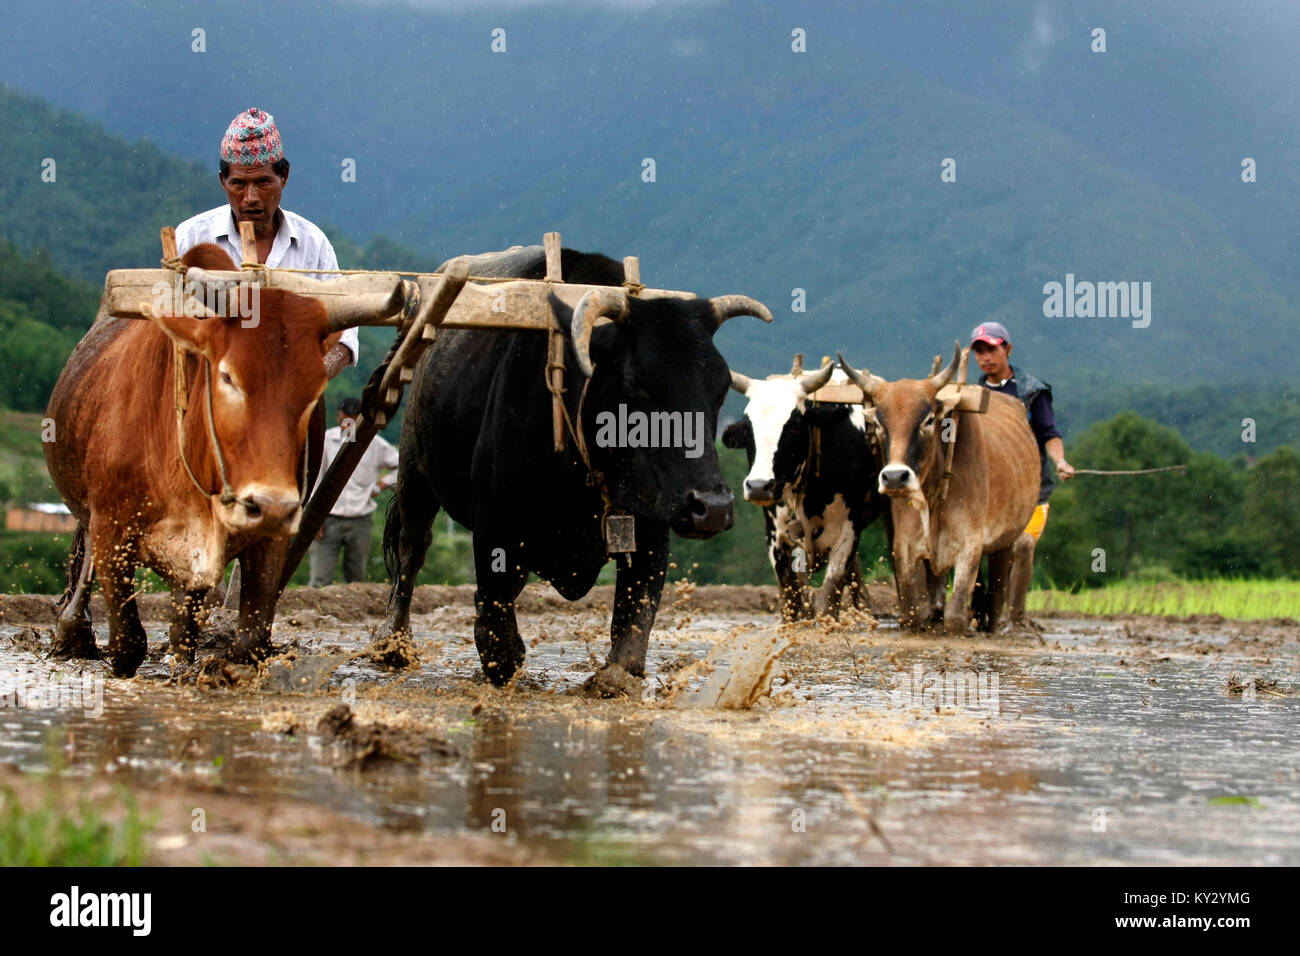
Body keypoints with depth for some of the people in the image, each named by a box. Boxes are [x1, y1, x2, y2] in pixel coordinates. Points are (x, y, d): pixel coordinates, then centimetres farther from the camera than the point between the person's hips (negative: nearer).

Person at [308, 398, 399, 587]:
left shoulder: (376, 445, 2)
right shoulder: (326, 440, -1)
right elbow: (314, 480, 2)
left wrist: (381, 484, 1)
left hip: (360, 521, 2)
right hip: (329, 519, -2)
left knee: (357, 580, 7)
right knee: (320, 580, -9)